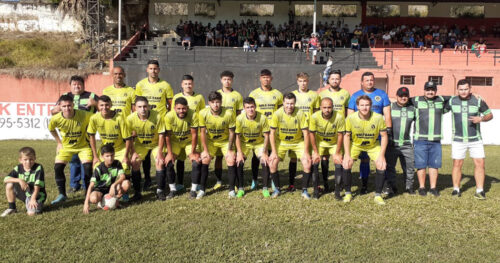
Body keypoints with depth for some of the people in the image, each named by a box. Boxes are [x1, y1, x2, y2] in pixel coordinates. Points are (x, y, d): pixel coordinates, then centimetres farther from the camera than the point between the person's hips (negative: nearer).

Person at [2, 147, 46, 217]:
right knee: (9, 185, -14)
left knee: (31, 213, -30)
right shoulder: (18, 168, -2)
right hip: (25, 194, 5)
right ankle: (12, 208, 2)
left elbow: (37, 186, -19)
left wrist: (33, 199, -27)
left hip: (36, 195, -5)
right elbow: (5, 179, -13)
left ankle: (37, 205, 7)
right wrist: (19, 180, -27)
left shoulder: (38, 168, -16)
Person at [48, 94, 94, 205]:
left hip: (83, 146, -2)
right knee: (58, 167, -11)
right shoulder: (56, 119, -18)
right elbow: (51, 129, 6)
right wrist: (59, 142, 4)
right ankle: (62, 195, 5)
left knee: (88, 167, -17)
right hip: (66, 147, 2)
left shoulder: (84, 115, -26)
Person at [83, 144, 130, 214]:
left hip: (113, 188, 2)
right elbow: (91, 185, -22)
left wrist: (113, 185, -39)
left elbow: (122, 177, -19)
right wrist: (86, 202, -31)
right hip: (100, 189, -2)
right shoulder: (99, 169, -17)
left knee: (127, 183, -27)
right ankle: (102, 200, -2)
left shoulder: (117, 164, -9)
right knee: (93, 198, -36)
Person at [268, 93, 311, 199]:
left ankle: (304, 190, 5)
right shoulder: (277, 114, -19)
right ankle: (277, 189, 8)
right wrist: (274, 151, -15)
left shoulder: (301, 114, -20)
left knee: (307, 164, -14)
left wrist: (306, 152, -16)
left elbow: (305, 134, -13)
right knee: (272, 163, -14)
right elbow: (272, 133, -12)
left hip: (298, 142, 0)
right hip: (281, 142, 0)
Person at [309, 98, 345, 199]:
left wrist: (337, 153, -13)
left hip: (334, 143, 0)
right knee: (315, 162, -12)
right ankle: (315, 190, 3)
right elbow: (311, 134, -13)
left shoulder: (339, 117, -28)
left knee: (339, 164, -12)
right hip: (319, 142, 1)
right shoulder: (315, 117, -26)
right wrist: (315, 152, -11)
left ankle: (337, 192, 2)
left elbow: (340, 135, -16)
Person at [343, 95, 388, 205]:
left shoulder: (378, 118, -24)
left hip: (374, 145, 0)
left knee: (381, 166, -15)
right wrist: (347, 155, -14)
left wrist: (381, 155, -18)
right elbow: (346, 136, -10)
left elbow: (384, 136, -13)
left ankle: (378, 196, 2)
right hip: (355, 144, 0)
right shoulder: (351, 118, -23)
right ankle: (348, 193, 6)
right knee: (346, 165, -15)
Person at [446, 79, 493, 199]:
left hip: (475, 139, 0)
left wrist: (481, 118, -15)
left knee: (480, 163, -2)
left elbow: (490, 114, 5)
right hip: (458, 139, 0)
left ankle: (479, 191, 7)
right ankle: (456, 189, 14)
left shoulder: (478, 101, -4)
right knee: (457, 164, 3)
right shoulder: (452, 101, -2)